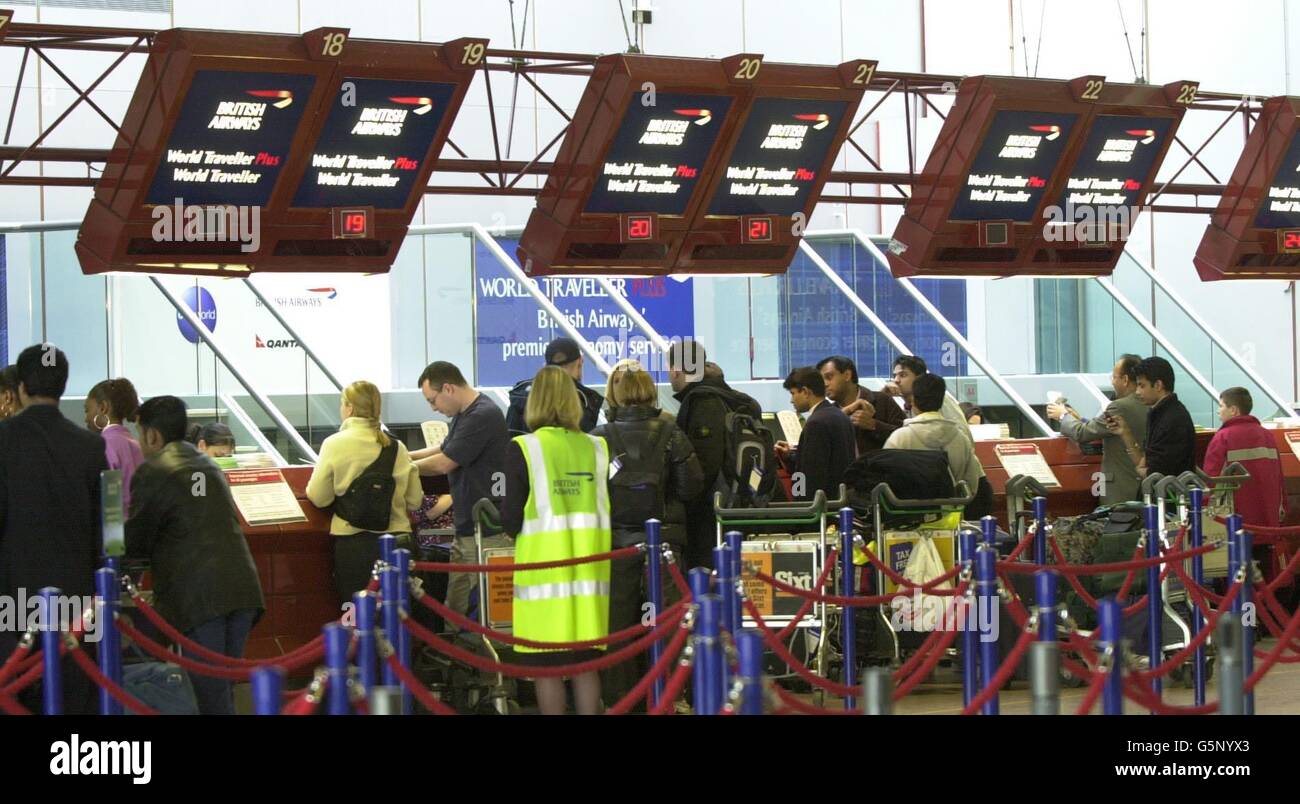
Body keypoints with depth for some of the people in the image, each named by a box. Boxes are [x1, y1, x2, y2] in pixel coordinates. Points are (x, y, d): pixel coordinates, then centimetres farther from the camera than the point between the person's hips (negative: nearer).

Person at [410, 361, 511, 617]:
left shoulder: (483, 416, -18)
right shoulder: (463, 415, 13)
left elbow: (444, 463, -15)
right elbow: (444, 449, 27)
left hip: (487, 534, -10)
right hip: (465, 529, 10)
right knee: (455, 609, 10)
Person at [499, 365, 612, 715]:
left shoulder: (523, 449, -7)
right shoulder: (596, 449, 5)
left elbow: (511, 520, -7)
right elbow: (607, 510, 9)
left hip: (543, 569, -4)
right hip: (589, 567, 4)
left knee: (546, 666, 1)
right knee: (586, 665, 8)